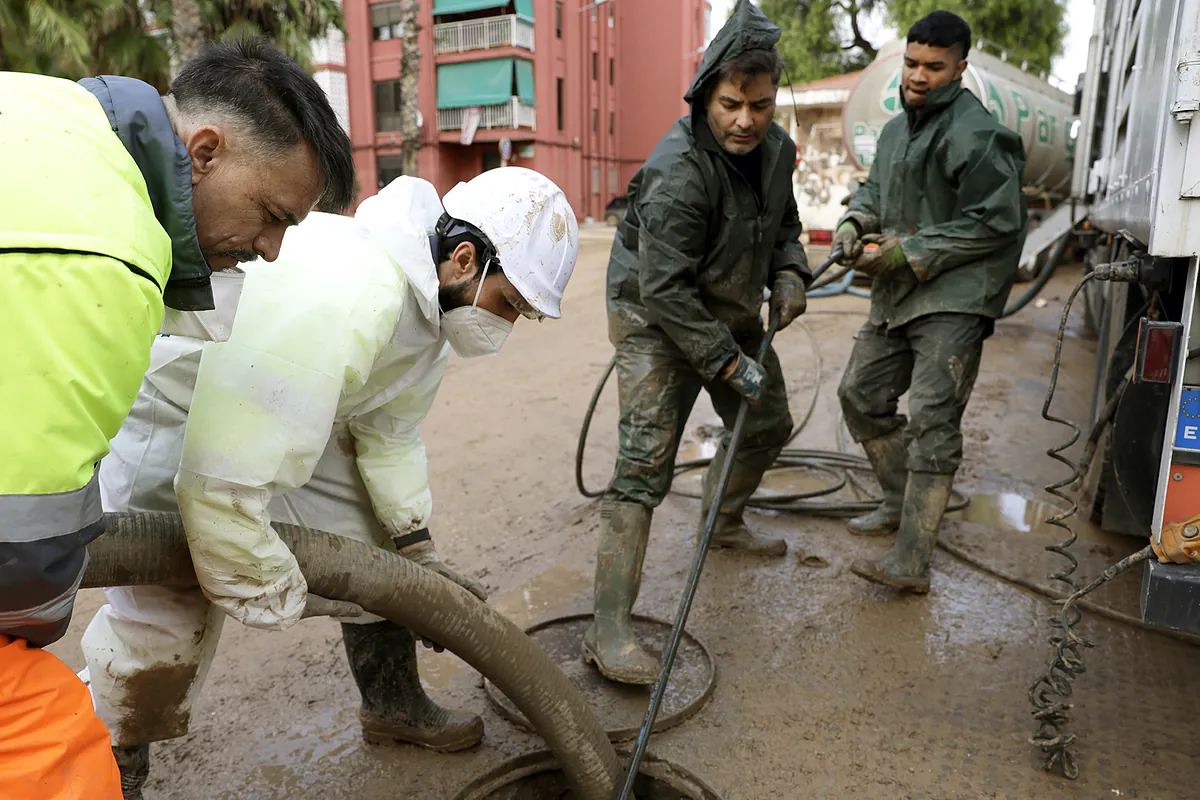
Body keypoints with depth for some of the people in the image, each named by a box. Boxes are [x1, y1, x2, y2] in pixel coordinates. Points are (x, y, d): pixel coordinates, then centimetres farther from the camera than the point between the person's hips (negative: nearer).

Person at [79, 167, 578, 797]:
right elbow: (221, 486, -40)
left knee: (374, 538, 7)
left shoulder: (435, 297, -10)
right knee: (167, 611, -11)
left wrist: (419, 552, 1)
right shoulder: (338, 301, -42)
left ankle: (394, 704, 28)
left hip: (292, 398, 8)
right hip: (170, 399, -8)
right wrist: (279, 597, -22)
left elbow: (389, 431, 2)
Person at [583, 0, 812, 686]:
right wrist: (729, 363, -26)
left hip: (731, 313, 9)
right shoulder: (679, 172, -28)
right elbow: (665, 289, -29)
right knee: (645, 463, -17)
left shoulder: (775, 147, -1)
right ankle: (610, 630, -13)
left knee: (768, 424, 21)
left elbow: (784, 222, 16)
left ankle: (723, 523, 48)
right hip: (656, 321, -8)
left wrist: (789, 273, -6)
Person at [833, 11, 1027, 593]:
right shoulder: (896, 130, 15)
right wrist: (855, 221, 1)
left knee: (931, 419, -14)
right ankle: (901, 501, 32)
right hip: (897, 294, 10)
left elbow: (996, 220, -16)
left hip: (954, 297, -9)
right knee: (861, 393, 14)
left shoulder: (973, 134, -13)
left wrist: (910, 251, -17)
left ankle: (911, 563, -14)